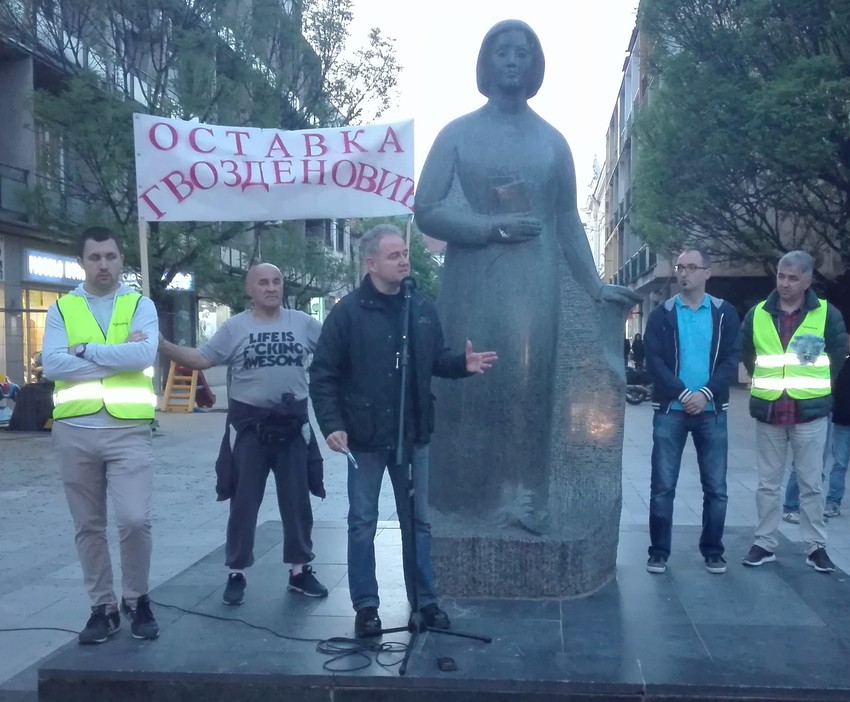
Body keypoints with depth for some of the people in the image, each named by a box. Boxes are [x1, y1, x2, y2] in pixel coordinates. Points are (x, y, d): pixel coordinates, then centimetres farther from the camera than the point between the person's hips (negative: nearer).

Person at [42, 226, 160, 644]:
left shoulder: (140, 305, 4)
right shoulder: (61, 309, 8)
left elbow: (144, 355, -15)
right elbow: (52, 364, -9)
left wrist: (85, 349, -10)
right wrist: (118, 355, -11)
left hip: (129, 430, -2)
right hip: (74, 431, 2)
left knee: (135, 520, -9)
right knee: (88, 527, 10)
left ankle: (136, 600, 14)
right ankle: (103, 607, 24)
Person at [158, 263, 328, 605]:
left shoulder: (303, 323, 3)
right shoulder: (234, 327, -1)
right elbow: (201, 360, -3)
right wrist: (161, 345, -15)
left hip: (293, 423, 2)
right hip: (249, 424, -1)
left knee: (297, 502, 10)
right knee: (244, 503, 6)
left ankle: (299, 571, 23)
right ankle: (236, 574, 18)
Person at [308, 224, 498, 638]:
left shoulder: (422, 308, 3)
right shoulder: (348, 311, -10)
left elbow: (435, 360, 13)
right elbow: (323, 374, -9)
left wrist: (463, 364, -7)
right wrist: (332, 425, -17)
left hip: (413, 435, 4)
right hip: (365, 436, -4)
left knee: (418, 521, 13)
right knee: (363, 523, 7)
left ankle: (424, 599, 26)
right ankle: (366, 605, 20)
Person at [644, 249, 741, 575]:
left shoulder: (725, 313, 6)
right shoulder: (661, 314, 4)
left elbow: (732, 359, -1)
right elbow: (654, 361, -5)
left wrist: (706, 393, -16)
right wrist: (683, 393, -17)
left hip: (712, 411, 1)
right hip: (670, 410, -1)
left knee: (716, 487, 5)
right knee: (662, 485, 1)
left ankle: (713, 551, 19)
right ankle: (659, 551, 11)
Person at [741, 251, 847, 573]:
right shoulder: (757, 314, 4)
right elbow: (746, 354, 16)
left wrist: (815, 385, 5)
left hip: (810, 412, -2)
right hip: (768, 413, 2)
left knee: (811, 484, 5)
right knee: (767, 484, 8)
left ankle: (816, 546, 15)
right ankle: (765, 543, 17)